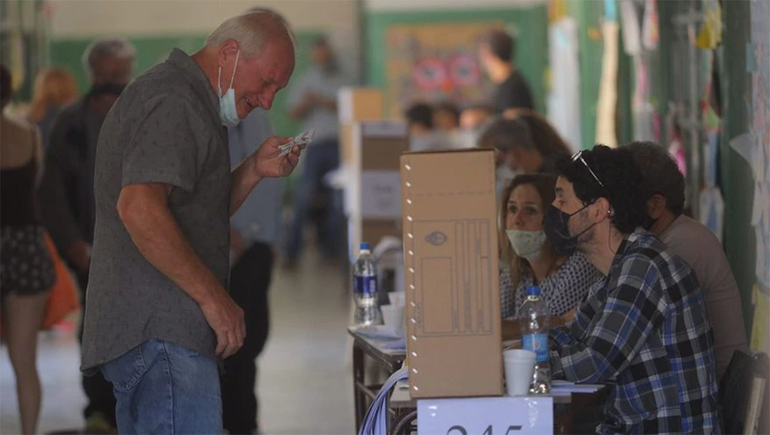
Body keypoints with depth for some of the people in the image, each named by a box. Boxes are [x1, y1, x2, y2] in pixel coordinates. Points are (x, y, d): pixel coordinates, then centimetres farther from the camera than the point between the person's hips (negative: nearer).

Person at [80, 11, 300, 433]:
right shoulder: (173, 102, -12)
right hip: (161, 335, -11)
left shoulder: (185, 98, 24)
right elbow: (139, 208, -25)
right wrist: (213, 296, -21)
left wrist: (254, 170, 11)